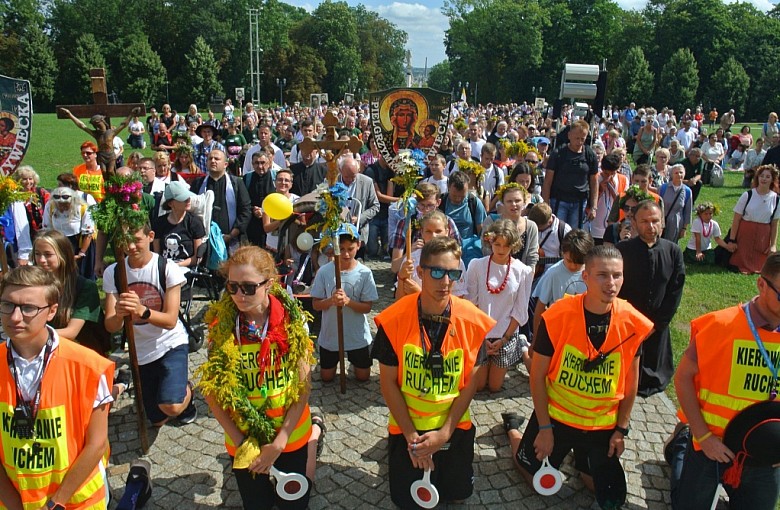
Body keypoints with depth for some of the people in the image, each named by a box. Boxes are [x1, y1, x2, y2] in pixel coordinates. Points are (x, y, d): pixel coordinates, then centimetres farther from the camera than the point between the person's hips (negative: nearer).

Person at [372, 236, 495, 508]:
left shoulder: (472, 320, -15)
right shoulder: (394, 319, -19)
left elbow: (470, 382, -8)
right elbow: (388, 382, -12)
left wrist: (445, 432, -13)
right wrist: (411, 435, -13)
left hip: (455, 425, 1)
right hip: (407, 425, -1)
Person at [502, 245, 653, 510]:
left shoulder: (633, 323, -14)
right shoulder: (557, 316, -23)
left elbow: (630, 381, 0)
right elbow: (538, 374, -14)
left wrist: (621, 428, 2)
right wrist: (544, 427, -13)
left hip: (603, 425, 3)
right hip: (555, 416, -2)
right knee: (536, 479, 14)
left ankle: (581, 460, 40)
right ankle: (513, 427, 40)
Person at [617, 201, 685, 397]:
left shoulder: (673, 251, -3)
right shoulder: (622, 250, -12)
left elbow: (675, 293, -1)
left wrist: (656, 324, -5)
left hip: (658, 328, 2)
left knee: (654, 380, 15)